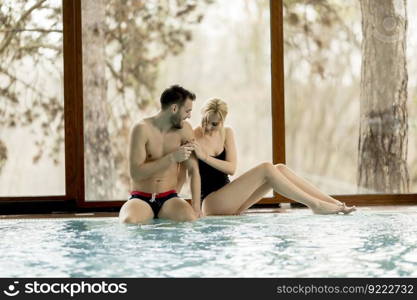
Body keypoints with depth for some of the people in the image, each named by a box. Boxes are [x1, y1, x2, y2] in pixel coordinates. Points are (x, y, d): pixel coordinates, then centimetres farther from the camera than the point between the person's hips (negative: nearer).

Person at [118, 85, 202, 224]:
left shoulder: (184, 129, 0)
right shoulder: (142, 129, -11)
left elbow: (193, 170, 2)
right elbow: (135, 173, -18)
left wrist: (196, 207, -11)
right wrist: (172, 158, -22)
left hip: (169, 198, 3)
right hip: (141, 198, -3)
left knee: (190, 217, -30)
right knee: (129, 220, -36)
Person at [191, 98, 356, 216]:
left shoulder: (226, 133, 8)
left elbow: (231, 168, -4)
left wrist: (206, 157, -17)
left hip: (228, 199, 6)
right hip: (211, 203, -6)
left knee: (279, 169, -10)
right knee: (266, 169, -22)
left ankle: (334, 203, -13)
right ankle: (315, 204, -18)